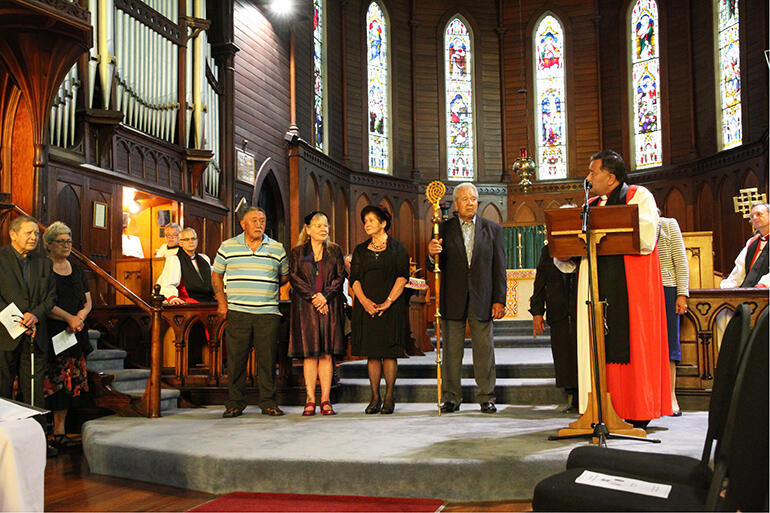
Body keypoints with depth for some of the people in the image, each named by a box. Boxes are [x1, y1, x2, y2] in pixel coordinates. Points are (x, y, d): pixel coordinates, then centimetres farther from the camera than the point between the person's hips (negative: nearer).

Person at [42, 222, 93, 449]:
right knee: (51, 382, -9)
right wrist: (69, 318, -17)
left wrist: (79, 317, -5)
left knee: (69, 382, 2)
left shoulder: (77, 270, 16)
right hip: (49, 333, -5)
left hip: (74, 334, 5)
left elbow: (88, 302, 16)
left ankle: (60, 431, 7)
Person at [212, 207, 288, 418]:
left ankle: (268, 403, 12)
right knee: (236, 359, 1)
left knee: (267, 359, 1)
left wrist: (267, 288, 7)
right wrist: (222, 301, 4)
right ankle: (234, 403, 12)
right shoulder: (227, 247, 7)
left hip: (268, 313, 1)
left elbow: (285, 277, 19)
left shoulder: (277, 248, 9)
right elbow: (216, 275, 14)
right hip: (237, 312, 0)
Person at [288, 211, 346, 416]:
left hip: (329, 306, 1)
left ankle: (325, 400, 0)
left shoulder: (335, 251, 12)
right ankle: (310, 400, 1)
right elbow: (293, 277, -1)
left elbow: (340, 276, 4)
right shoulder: (297, 252, 9)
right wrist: (312, 296, -12)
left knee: (327, 354, -2)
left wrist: (325, 295, -10)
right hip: (305, 307, -1)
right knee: (309, 354, -2)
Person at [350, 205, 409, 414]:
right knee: (371, 352, 3)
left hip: (391, 306, -3)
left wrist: (389, 301, -14)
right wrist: (364, 300, -11)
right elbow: (354, 278, 6)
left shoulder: (398, 248, 5)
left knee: (389, 352, -3)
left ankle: (389, 397, 4)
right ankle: (375, 398, 8)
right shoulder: (360, 250, 14)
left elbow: (403, 276, -3)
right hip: (366, 306, 3)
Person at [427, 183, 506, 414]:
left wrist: (499, 300, -1)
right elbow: (436, 267, 2)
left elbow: (499, 267, 5)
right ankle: (451, 398, 14)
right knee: (452, 351, 4)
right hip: (453, 300, 0)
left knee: (484, 350, 4)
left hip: (482, 299, 0)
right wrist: (432, 254, -22)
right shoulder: (444, 229, 5)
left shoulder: (493, 229, 8)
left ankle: (486, 398, 14)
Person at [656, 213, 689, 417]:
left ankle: (671, 397, 3)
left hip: (666, 287, -1)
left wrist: (682, 293, -3)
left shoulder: (669, 224, 10)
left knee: (669, 340, -2)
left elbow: (681, 260, 5)